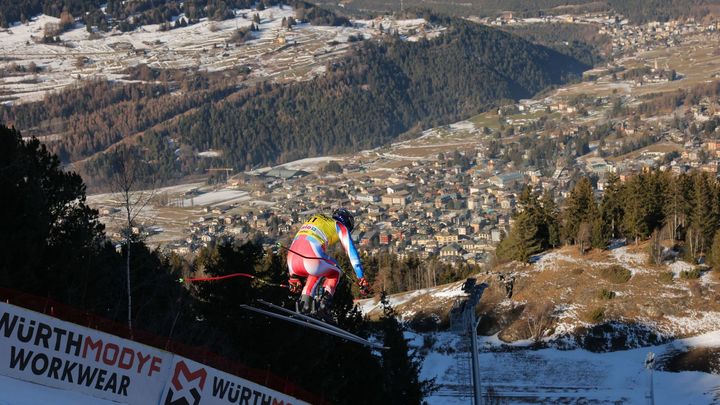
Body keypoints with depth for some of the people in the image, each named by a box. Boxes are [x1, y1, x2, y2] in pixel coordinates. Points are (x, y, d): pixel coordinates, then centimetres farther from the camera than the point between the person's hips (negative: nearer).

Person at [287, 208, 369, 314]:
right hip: (312, 260, -5)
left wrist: (293, 276, 47)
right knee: (335, 272, 27)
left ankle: (306, 297, 17)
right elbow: (352, 253, 17)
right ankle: (326, 298, 4)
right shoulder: (341, 227, 21)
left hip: (292, 262, 5)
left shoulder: (313, 221, 37)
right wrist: (361, 279, 21)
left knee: (316, 271, 37)